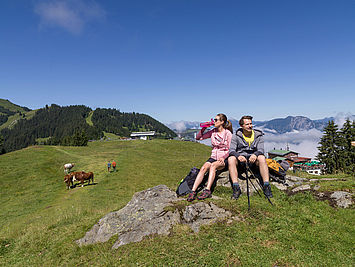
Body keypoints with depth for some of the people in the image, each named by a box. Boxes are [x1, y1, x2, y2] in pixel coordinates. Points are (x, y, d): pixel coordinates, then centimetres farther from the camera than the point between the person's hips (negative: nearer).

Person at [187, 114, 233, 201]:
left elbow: (230, 150, -6)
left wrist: (223, 158, -22)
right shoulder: (213, 132, 11)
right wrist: (204, 128, 1)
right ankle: (193, 191, -32)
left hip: (224, 159, -4)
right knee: (204, 167, -25)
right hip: (213, 157, 4)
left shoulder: (228, 133, -2)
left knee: (213, 165, -35)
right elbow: (198, 138, 12)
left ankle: (207, 191, -39)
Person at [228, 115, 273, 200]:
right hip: (240, 159, 0)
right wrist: (238, 156, -29)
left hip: (253, 158, 0)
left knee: (262, 158, -32)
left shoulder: (258, 135, 4)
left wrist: (255, 154, -30)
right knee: (231, 159, -32)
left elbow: (260, 150, -6)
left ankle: (266, 186, -30)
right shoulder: (236, 135, 2)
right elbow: (231, 150, -7)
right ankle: (236, 188, -34)